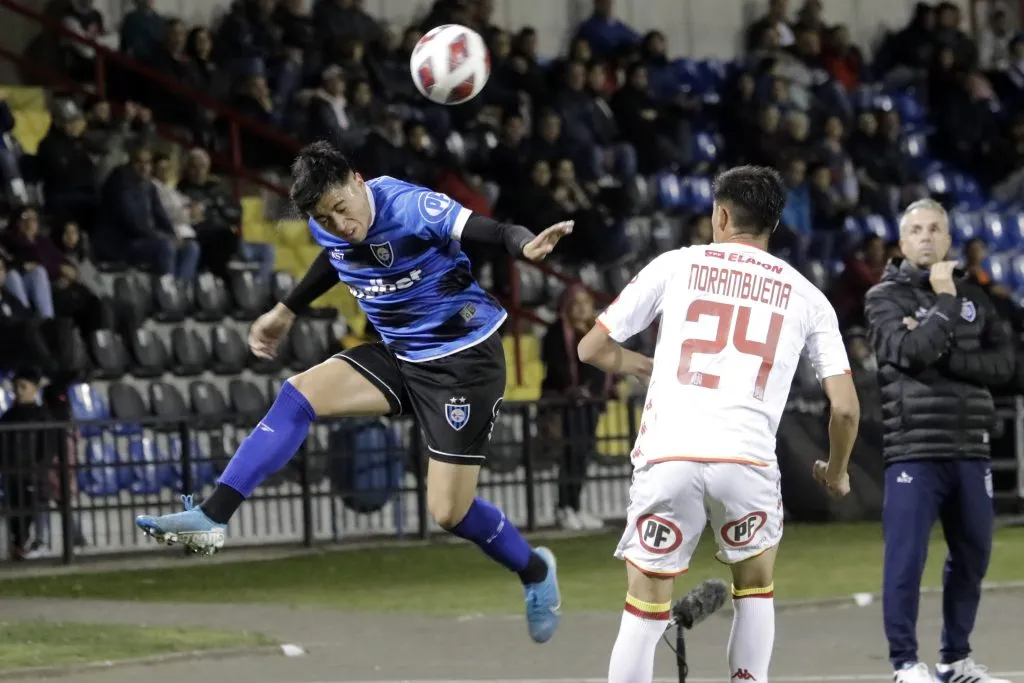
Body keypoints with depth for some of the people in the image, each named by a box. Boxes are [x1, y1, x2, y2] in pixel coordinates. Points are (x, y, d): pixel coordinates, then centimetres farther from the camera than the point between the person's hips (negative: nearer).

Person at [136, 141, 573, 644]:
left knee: (449, 512, -7)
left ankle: (535, 571, 22)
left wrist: (526, 245, -60)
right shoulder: (327, 227, -3)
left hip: (464, 361, -7)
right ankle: (211, 518, -11)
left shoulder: (409, 206, -25)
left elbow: (483, 229, -38)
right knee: (299, 394, -11)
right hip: (400, 356, 7)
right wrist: (286, 312, 32)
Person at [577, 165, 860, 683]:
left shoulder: (674, 265, 13)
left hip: (667, 458, -1)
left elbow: (593, 350, 16)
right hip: (747, 459, 1)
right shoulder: (805, 296, 15)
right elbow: (845, 407, 10)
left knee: (646, 611, 9)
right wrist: (836, 472, 29)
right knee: (755, 586, 26)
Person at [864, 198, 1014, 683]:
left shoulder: (972, 297, 13)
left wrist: (942, 356, -11)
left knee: (972, 557, 10)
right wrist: (945, 302, -11)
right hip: (914, 450, -5)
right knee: (906, 558, -8)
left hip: (970, 451, 5)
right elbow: (910, 351, -18)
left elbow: (1003, 362, 1)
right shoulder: (884, 297, 0)